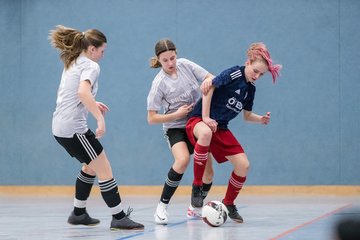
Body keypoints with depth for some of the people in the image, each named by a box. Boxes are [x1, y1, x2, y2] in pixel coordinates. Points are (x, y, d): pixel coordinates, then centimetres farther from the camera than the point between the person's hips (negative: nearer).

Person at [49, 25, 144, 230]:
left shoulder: (72, 64, 17)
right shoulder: (91, 66, -12)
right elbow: (83, 92, -31)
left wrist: (93, 104, 28)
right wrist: (100, 118, -33)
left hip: (61, 127, 10)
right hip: (74, 127, -10)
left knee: (91, 166, 23)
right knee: (104, 169, -5)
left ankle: (79, 213, 27)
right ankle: (119, 218, -5)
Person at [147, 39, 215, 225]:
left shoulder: (184, 64, -7)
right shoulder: (159, 84, -17)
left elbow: (212, 78, -1)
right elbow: (152, 118, -14)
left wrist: (208, 81, -24)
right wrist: (177, 114, -22)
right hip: (175, 128, -5)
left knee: (208, 173, 1)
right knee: (183, 160, -33)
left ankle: (195, 209, 26)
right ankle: (162, 207, -21)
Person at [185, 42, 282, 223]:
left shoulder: (250, 88, 10)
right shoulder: (234, 74, -13)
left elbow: (247, 115, 19)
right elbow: (210, 88, -17)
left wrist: (261, 119, -2)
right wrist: (206, 118, -21)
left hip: (220, 128, 8)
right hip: (199, 120, -8)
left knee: (243, 165, -5)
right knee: (206, 133, -44)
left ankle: (228, 203, 18)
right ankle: (197, 186, -31)